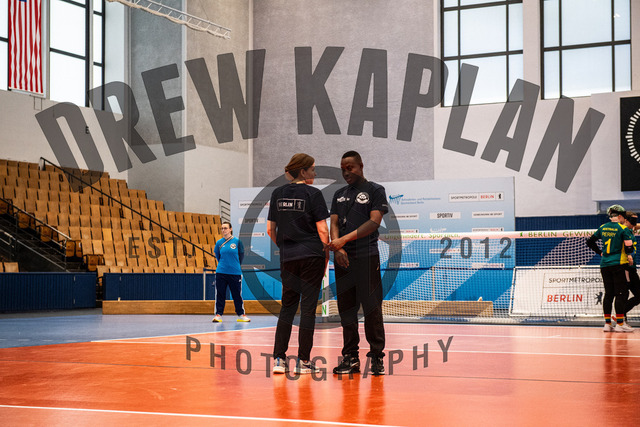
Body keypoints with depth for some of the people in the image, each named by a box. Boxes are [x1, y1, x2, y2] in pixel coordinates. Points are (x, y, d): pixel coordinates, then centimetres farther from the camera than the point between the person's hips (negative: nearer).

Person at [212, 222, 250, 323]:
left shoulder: (237, 241, -1)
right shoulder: (219, 243, 4)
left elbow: (241, 256, 7)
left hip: (235, 273, -1)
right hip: (221, 273, 1)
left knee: (237, 294, 5)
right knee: (220, 294, 2)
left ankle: (241, 315, 16)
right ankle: (218, 314, 9)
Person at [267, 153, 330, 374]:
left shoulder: (277, 194, 7)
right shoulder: (313, 194, -6)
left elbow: (270, 229, 9)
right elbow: (322, 229, -9)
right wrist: (327, 254, 2)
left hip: (288, 257, 4)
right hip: (312, 256, -4)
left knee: (287, 306, 12)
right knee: (308, 308, 1)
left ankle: (279, 359, 6)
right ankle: (303, 361, 4)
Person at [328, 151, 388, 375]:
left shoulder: (375, 190, 2)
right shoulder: (339, 195, 17)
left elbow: (374, 222, -9)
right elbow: (334, 223, 11)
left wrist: (345, 240, -17)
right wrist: (337, 247, -9)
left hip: (366, 257, -5)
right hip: (342, 258, 5)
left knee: (371, 307, -6)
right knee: (345, 308, 5)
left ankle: (376, 356, 1)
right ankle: (350, 357, 10)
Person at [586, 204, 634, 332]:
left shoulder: (603, 227, 9)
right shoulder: (623, 229, -7)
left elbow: (590, 241, 14)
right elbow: (629, 247, -14)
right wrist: (629, 255, 7)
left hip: (604, 264, 6)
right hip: (618, 264, -6)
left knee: (609, 293, 10)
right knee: (621, 293, -1)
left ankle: (607, 323, 9)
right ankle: (620, 323, -4)